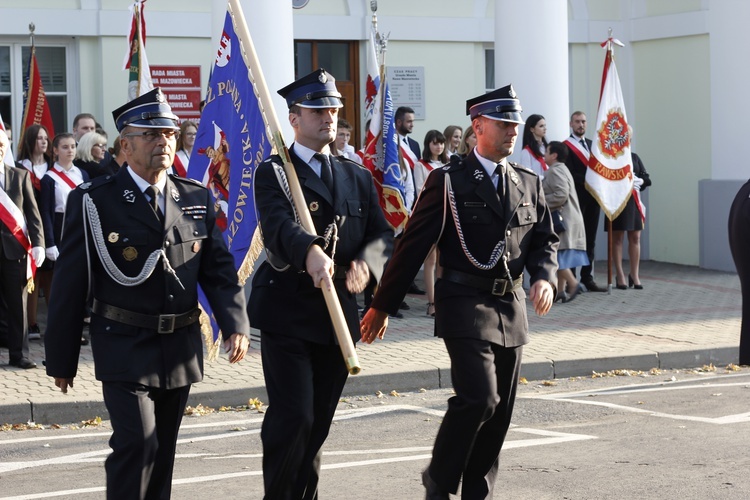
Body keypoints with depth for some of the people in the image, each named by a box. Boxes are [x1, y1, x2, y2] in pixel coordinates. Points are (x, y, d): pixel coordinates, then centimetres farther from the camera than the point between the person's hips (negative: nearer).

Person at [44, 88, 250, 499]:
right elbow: (69, 284, -4)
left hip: (181, 350, 5)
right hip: (125, 347, -5)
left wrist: (235, 324, -11)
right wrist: (61, 359, -3)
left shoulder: (197, 199, 7)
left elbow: (218, 268, 6)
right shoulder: (94, 202, -6)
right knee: (137, 444, -15)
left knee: (163, 450, 13)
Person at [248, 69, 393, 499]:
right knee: (293, 418, -12)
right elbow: (279, 225, -23)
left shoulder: (358, 177, 15)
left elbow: (383, 234, 5)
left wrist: (367, 261, -18)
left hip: (338, 314, 5)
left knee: (319, 423, 10)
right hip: (288, 313, -5)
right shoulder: (273, 174, -3)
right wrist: (310, 252, -45)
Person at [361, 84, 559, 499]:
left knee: (499, 412, 8)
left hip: (511, 309, 6)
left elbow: (544, 241, 16)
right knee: (479, 398, -18)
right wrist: (382, 306, -2)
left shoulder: (529, 184, 12)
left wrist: (544, 277, -7)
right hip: (465, 306, -6)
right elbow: (413, 245, -4)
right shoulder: (448, 182, -4)